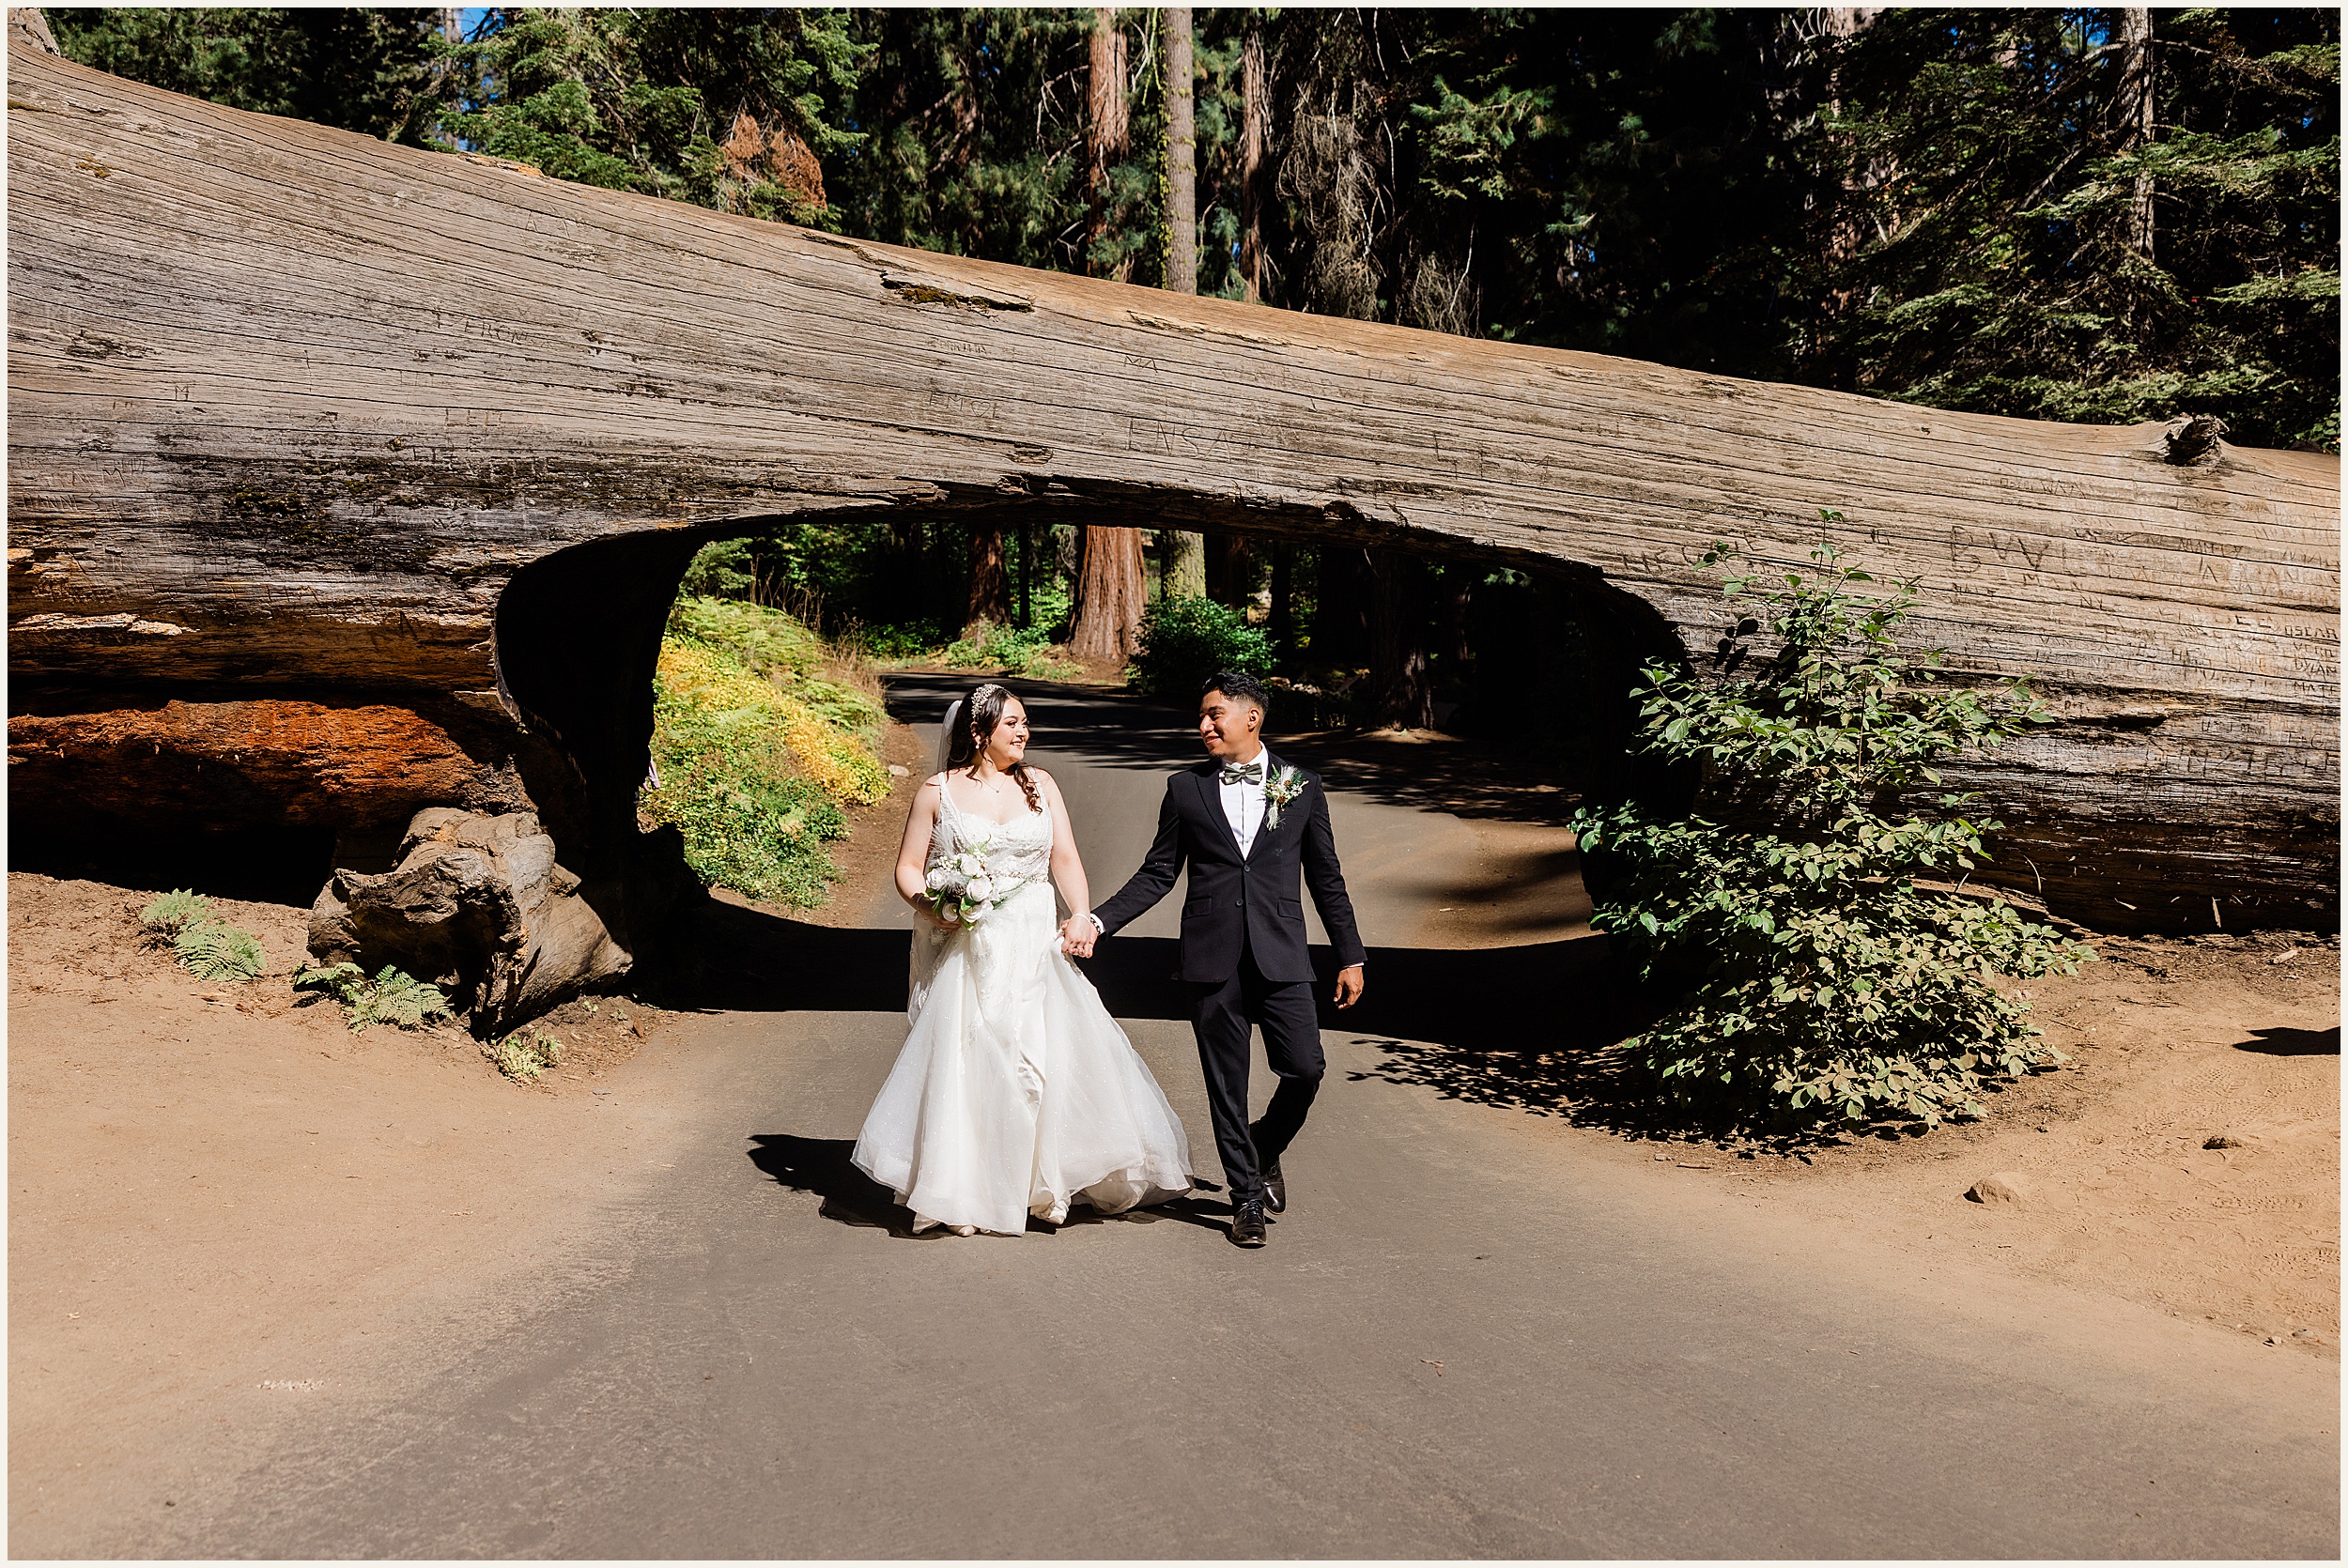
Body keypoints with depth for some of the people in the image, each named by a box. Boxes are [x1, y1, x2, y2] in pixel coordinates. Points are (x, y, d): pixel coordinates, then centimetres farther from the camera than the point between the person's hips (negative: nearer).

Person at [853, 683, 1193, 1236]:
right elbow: (908, 868, 4)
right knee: (963, 1063, -2)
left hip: (1032, 947, 2)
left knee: (1051, 1055, -6)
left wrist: (1083, 919, -11)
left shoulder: (1040, 785, 8)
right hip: (963, 948, -2)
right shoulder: (938, 791, 1)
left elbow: (1065, 859, 4)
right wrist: (932, 906, -15)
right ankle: (961, 1193, 12)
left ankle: (1044, 1183, 11)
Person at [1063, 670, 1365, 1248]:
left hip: (1280, 957, 0)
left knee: (1305, 1070, -5)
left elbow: (1326, 878, 11)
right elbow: (1157, 875, 9)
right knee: (1226, 1085, 4)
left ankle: (1264, 1152, 26)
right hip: (1212, 959, 0)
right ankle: (1245, 1196, 20)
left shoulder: (1302, 787, 6)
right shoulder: (1186, 788, 7)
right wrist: (1096, 920, -2)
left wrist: (1350, 956, 10)